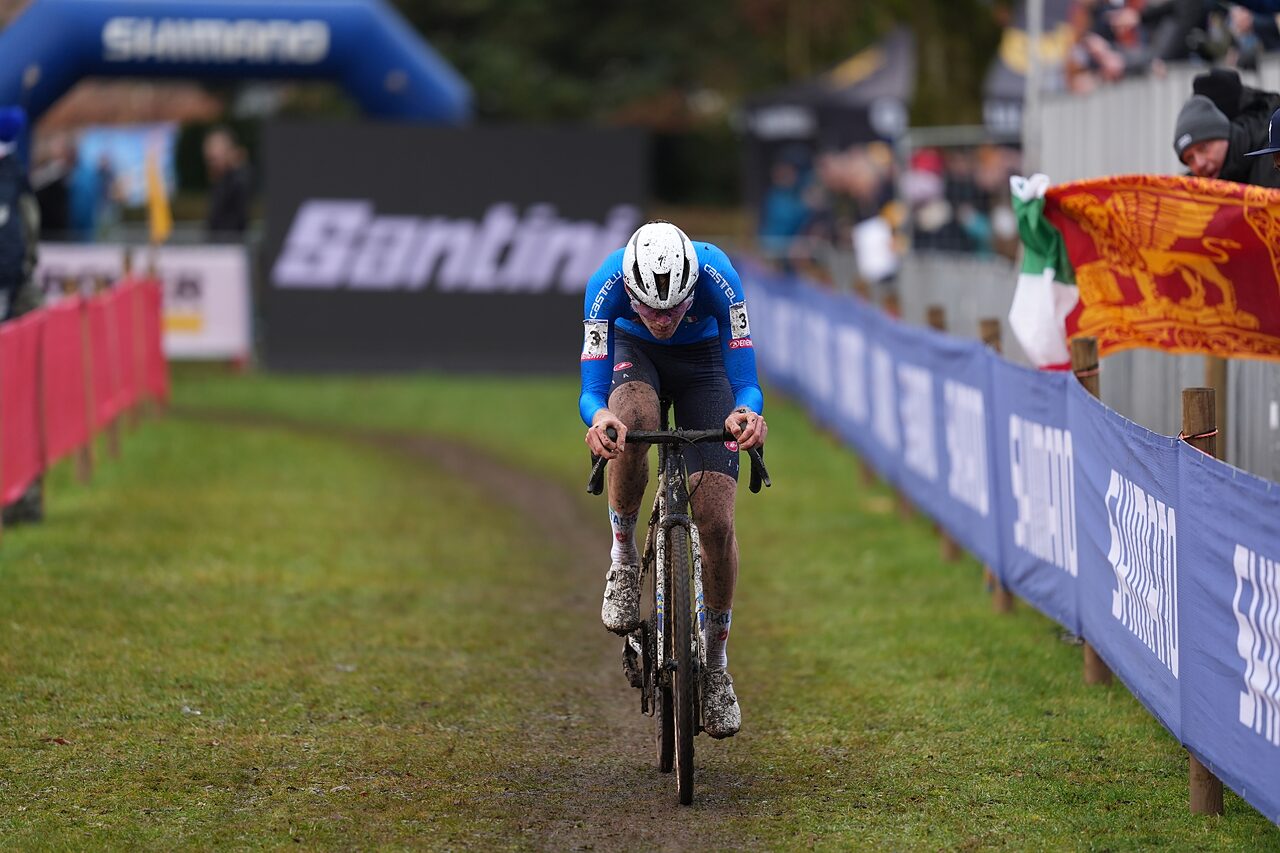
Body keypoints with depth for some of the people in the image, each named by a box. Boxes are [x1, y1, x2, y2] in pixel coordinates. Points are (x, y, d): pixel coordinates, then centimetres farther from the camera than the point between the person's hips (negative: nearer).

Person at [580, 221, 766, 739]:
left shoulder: (717, 275, -36)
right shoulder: (608, 281, -35)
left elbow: (744, 380, -34)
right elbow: (591, 389, -34)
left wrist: (748, 414, -57)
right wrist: (598, 418, -57)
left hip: (703, 361, 0)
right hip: (633, 353, 0)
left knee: (716, 521, -12)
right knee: (633, 422, -38)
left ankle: (716, 662, 8)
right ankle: (623, 555, -13)